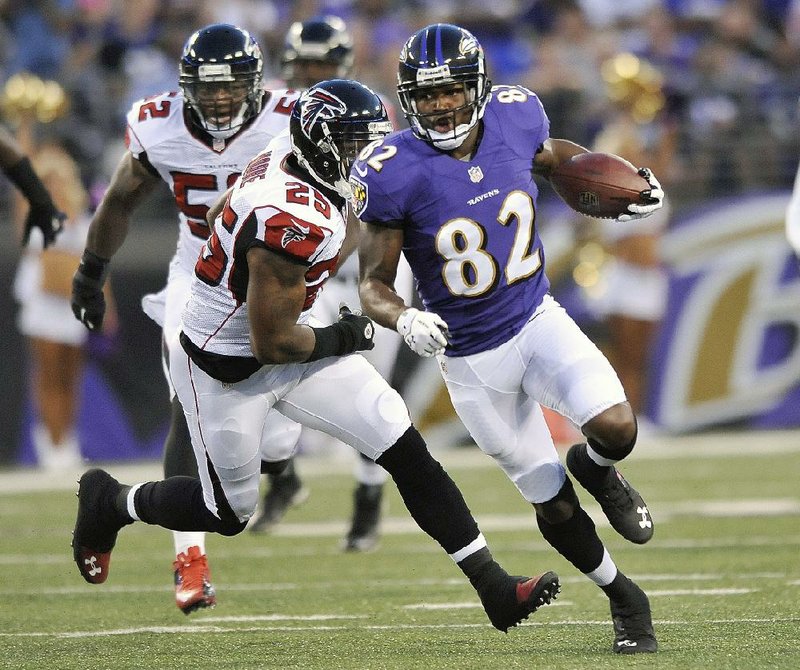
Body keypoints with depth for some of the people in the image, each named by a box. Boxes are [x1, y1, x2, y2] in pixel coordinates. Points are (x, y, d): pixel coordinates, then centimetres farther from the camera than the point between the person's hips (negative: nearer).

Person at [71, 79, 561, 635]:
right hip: (225, 369, -9)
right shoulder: (293, 224, -35)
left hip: (283, 346, 9)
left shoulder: (283, 153, -9)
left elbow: (221, 215, 12)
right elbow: (274, 343, -27)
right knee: (228, 513, 12)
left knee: (404, 448, -1)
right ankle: (111, 503, 39)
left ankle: (494, 587, 0)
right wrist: (343, 339, -9)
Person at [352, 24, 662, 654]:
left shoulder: (513, 117, -10)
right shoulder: (395, 172, -20)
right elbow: (373, 284, -12)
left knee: (616, 428, -24)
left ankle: (596, 470, 14)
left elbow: (552, 154, 16)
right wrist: (405, 320, -34)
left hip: (538, 319, 2)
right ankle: (624, 600, 32)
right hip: (471, 359, -2)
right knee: (552, 505, 6)